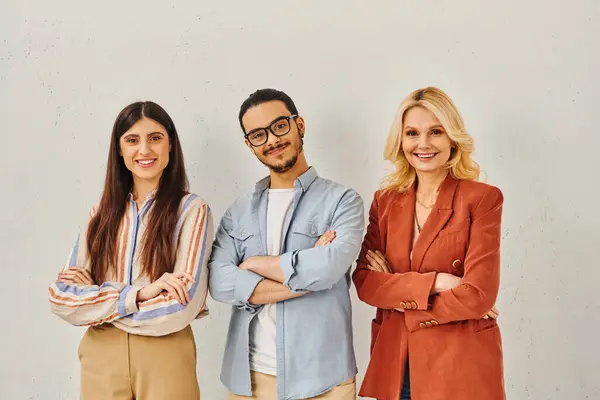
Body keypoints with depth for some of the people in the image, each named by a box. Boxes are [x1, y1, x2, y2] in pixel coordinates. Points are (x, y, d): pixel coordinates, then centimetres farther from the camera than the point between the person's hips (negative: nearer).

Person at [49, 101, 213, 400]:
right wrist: (137, 294, -19)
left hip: (164, 358, -3)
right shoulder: (101, 215, 5)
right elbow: (62, 298, -5)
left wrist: (94, 300, -8)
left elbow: (180, 306, -17)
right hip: (100, 358, 4)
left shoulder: (191, 210, -7)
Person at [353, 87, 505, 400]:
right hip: (395, 362, 4)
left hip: (459, 364, -3)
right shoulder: (385, 200, 5)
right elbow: (364, 282, -3)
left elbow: (477, 295, -16)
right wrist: (433, 282, -17)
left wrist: (396, 291, -6)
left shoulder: (483, 198, -8)